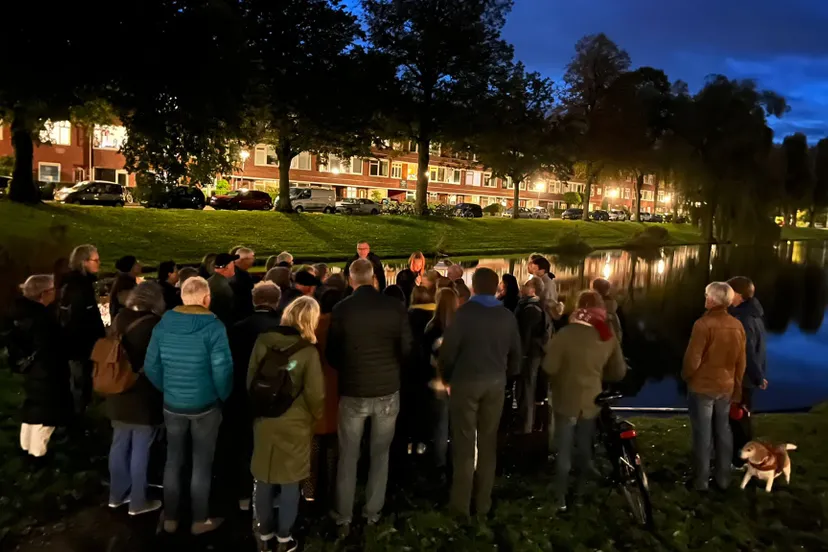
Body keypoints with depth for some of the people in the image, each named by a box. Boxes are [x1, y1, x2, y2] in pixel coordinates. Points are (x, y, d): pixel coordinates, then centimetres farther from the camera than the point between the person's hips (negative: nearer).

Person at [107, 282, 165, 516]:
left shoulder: (120, 319, 1)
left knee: (119, 445, 18)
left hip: (119, 394, 7)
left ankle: (117, 494, 32)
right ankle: (138, 501, 16)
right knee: (140, 450, 4)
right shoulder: (155, 324, -19)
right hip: (144, 397, -7)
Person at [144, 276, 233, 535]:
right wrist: (223, 396, -3)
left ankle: (170, 518, 30)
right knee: (202, 464, 11)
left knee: (173, 461, 18)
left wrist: (167, 389, 15)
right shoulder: (213, 326, -17)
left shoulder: (163, 324, -4)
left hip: (172, 405, 4)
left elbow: (151, 366, 0)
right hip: (205, 406, -3)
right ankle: (200, 520, 23)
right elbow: (222, 369, -21)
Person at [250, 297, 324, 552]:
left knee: (263, 480, 18)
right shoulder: (308, 351, -17)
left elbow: (250, 380, 3)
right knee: (289, 483, 12)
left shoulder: (262, 341, -6)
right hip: (295, 424, -3)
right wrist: (315, 415, 5)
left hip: (264, 421, 4)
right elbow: (315, 393, -15)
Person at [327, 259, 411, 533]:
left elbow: (331, 353, -2)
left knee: (348, 456, 13)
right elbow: (406, 349, -2)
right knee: (380, 453, 17)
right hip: (387, 390, 1)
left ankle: (344, 517, 21)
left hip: (353, 391, -1)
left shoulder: (341, 309, -9)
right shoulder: (396, 307, -8)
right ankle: (373, 511, 26)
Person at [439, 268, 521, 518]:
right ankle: (483, 502, 20)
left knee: (464, 443, 4)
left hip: (466, 382, -4)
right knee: (488, 443, 12)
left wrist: (446, 377, 3)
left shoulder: (464, 313, -12)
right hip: (496, 383, 4)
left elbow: (448, 350, -12)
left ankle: (461, 503, 11)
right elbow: (515, 353, 6)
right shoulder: (507, 316, 2)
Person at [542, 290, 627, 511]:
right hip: (591, 401, 4)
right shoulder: (609, 337, -5)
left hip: (567, 401, -4)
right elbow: (619, 372, 4)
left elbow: (549, 367, -17)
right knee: (585, 448, 22)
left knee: (564, 451, 10)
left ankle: (561, 498, 16)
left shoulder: (566, 333, -20)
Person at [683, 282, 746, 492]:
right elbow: (741, 362, 7)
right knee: (723, 431, 16)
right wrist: (737, 389, 18)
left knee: (702, 434, 4)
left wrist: (686, 376, 2)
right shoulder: (737, 325, -1)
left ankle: (702, 479, 13)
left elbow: (692, 359, -18)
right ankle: (723, 477, 25)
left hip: (702, 387, -6)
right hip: (726, 387, 6)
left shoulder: (704, 324, -21)